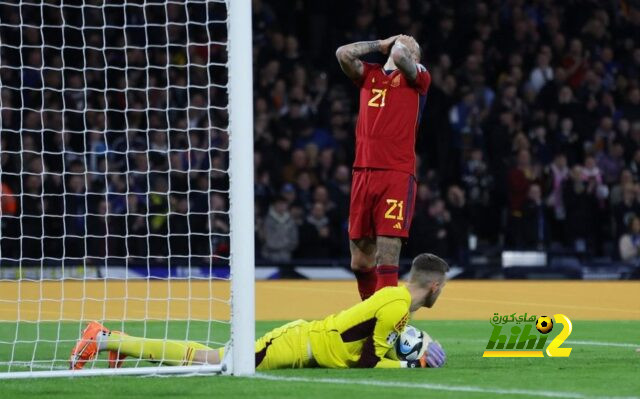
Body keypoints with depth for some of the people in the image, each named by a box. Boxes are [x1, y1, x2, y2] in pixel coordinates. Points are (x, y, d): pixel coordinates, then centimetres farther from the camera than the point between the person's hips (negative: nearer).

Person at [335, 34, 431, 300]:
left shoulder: (417, 76, 7)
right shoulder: (369, 75, 19)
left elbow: (400, 58, -13)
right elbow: (343, 54, 3)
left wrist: (400, 46, 9)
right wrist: (381, 44, 13)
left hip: (397, 175, -4)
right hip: (363, 174, 4)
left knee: (387, 258, -13)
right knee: (360, 262, 8)